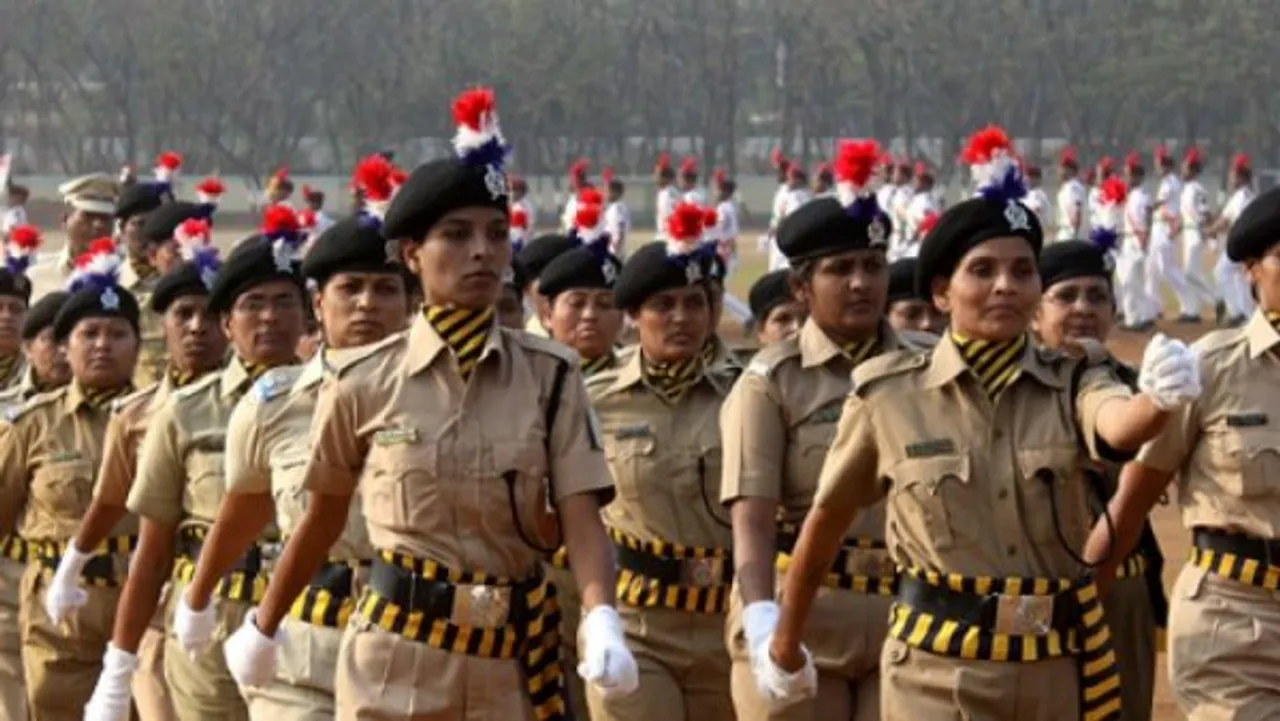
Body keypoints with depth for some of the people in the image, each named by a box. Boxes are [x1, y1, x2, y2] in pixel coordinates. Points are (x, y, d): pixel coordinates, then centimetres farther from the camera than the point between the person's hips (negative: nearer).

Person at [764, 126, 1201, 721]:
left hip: (1059, 668, 2)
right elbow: (825, 524, 8)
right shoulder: (889, 394, -3)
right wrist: (784, 649, 17)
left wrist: (1160, 399, -50)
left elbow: (1118, 425, -26)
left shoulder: (1070, 385, -2)